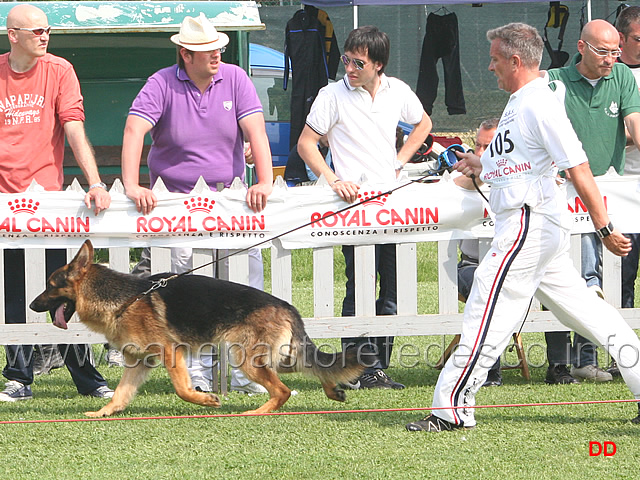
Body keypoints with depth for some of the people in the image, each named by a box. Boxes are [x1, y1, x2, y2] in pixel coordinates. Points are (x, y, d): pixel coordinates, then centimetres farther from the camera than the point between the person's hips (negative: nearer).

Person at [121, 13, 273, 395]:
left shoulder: (235, 79, 2)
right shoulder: (162, 84, -5)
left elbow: (255, 131, -6)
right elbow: (134, 131, -15)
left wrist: (265, 181, -19)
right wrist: (132, 186, -28)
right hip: (177, 198, -2)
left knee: (249, 264, -9)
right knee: (185, 278, -9)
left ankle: (243, 370, -5)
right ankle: (198, 372, -3)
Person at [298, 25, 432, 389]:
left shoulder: (397, 92, 7)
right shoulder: (333, 96, -5)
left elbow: (422, 124, 26)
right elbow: (306, 143, -2)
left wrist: (400, 162, 13)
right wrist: (333, 180, -15)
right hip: (353, 201, -5)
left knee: (394, 289, 4)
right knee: (360, 287, -10)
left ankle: (378, 366, 12)